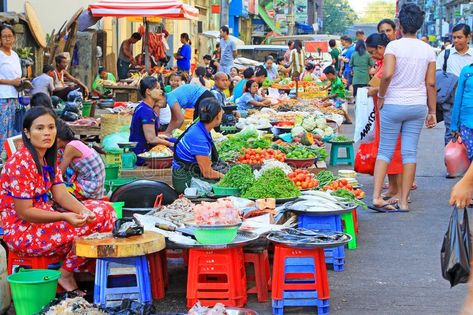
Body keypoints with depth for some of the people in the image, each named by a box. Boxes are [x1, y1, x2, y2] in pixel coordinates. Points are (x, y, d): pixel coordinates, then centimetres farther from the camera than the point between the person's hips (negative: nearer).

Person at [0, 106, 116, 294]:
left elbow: (61, 195, 1)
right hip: (22, 233, -9)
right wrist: (64, 217, -31)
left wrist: (83, 210, -19)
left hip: (44, 220, 9)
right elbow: (24, 212, -22)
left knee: (103, 210, 2)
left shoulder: (48, 158, 9)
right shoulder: (21, 163, -21)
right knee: (94, 223, -19)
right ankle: (66, 275, -4)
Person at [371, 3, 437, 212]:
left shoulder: (394, 46, -9)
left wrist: (381, 96, -6)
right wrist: (432, 112, 9)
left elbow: (387, 74, -22)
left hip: (393, 105, -3)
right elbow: (431, 83, 3)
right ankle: (404, 201, 8)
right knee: (410, 152, 6)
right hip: (418, 106, 3)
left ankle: (376, 196, 0)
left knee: (385, 150, 7)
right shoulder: (428, 50, 3)